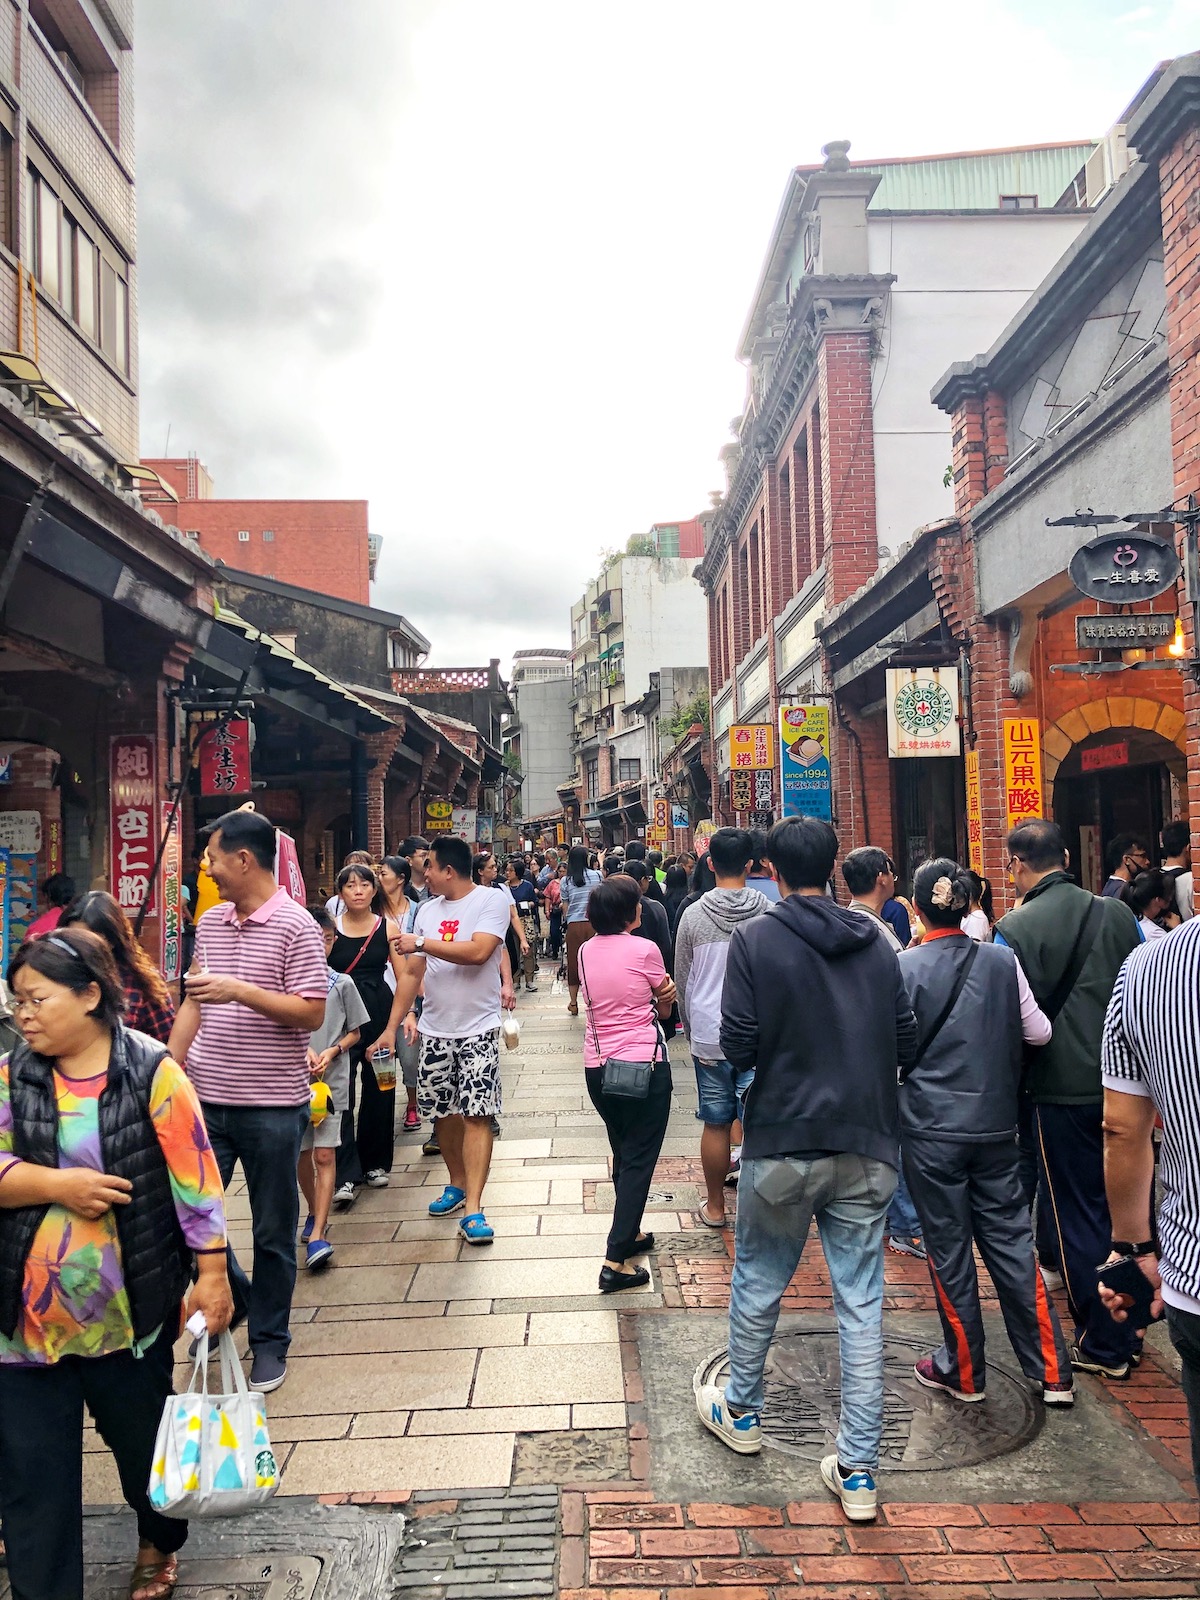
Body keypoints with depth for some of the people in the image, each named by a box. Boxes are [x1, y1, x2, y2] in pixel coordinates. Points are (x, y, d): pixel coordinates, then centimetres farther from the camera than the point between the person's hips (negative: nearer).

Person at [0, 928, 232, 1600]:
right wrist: (56, 1184, -21)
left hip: (127, 1310, -2)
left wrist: (212, 1276, -10)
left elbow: (195, 1178, -11)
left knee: (144, 1439, 20)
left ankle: (161, 1543, 47)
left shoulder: (151, 1072, -12)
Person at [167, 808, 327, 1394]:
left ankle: (269, 1339, 27)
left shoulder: (295, 926, -12)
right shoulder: (210, 922, 8)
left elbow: (312, 1014, -15)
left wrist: (240, 991, -25)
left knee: (272, 1233, 8)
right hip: (206, 1098, 6)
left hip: (272, 1105, -5)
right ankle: (232, 1299, 36)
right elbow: (193, 1002, 14)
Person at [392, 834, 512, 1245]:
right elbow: (413, 969, 12)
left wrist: (421, 943, -16)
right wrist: (402, 1014, 3)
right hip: (434, 1029, 6)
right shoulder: (427, 910, 10)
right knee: (443, 1112, 13)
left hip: (477, 1029, -6)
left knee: (476, 1114, -8)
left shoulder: (491, 901, -9)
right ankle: (458, 1184, 32)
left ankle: (473, 1208, -8)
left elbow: (478, 951, -23)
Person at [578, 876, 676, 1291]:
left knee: (623, 1154, 23)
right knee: (640, 1159, 0)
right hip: (643, 1064, -6)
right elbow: (664, 1009, 0)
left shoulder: (586, 952, 4)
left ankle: (630, 1233, 36)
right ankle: (615, 1262, -3)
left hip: (598, 1066, 6)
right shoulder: (644, 950, -12)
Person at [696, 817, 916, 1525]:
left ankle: (741, 1412, 38)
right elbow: (908, 1043, 5)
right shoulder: (878, 943, 1)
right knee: (862, 1301, 9)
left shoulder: (756, 940, -11)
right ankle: (859, 1471, 15)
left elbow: (738, 1048, -13)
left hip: (784, 1142, -3)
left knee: (759, 1283, 17)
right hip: (869, 1147, 3)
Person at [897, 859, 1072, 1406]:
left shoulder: (903, 967, -12)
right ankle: (1052, 1373, 19)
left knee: (948, 1249, 9)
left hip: (930, 1129, -3)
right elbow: (1038, 1032, 4)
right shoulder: (1002, 961, -4)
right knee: (1011, 1242, 13)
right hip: (995, 1125, 3)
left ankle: (963, 1372, 22)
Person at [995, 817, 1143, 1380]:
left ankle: (1103, 1344, 18)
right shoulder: (1119, 914, -1)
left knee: (1077, 1218, 8)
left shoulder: (1014, 929, -15)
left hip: (1062, 1091, -5)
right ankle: (1130, 1325, 32)